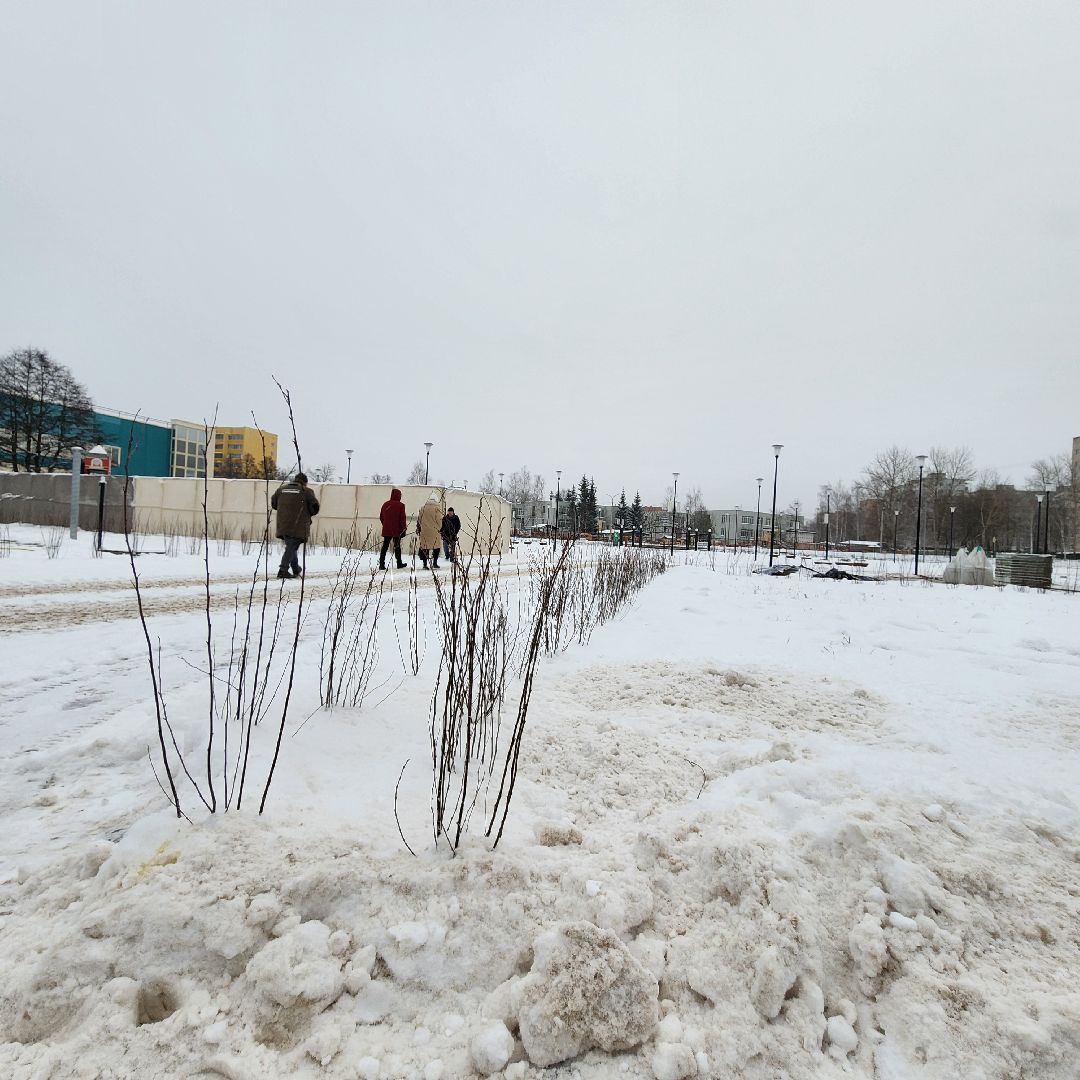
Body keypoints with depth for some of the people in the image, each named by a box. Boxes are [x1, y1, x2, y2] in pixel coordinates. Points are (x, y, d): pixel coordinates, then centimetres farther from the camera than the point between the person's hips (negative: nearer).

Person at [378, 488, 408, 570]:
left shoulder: (385, 504, 6)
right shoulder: (400, 505, -9)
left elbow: (381, 517, 13)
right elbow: (403, 518, -10)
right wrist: (404, 529, -3)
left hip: (386, 530, 4)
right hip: (397, 530, -4)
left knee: (384, 547, 7)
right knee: (397, 547, 8)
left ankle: (381, 564, 2)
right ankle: (399, 564, 16)